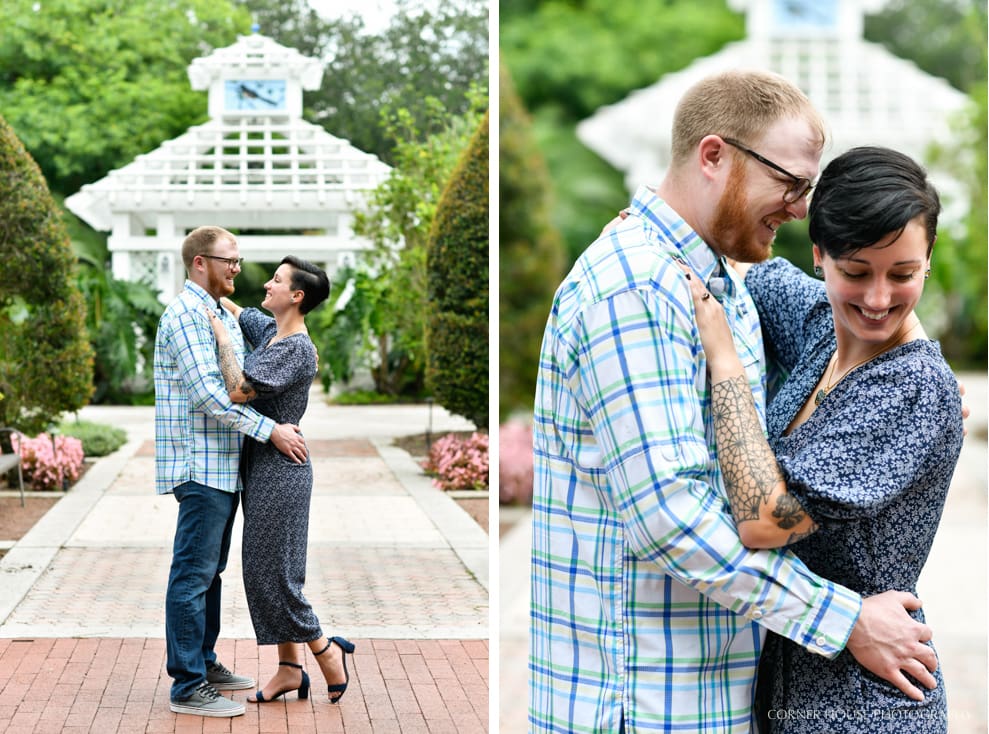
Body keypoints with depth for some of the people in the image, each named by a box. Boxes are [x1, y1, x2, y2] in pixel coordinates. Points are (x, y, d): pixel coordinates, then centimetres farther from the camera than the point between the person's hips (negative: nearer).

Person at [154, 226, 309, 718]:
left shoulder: (218, 315, 18)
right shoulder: (186, 314, -14)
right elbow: (209, 393, -22)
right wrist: (270, 431, -20)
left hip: (223, 466, 10)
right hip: (200, 465, -10)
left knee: (209, 571, 16)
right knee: (193, 575, -6)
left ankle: (205, 664, 26)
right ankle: (188, 687, -3)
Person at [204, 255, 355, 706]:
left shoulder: (296, 349, -19)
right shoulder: (269, 331, 8)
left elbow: (237, 391, -26)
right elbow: (234, 310, 29)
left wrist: (222, 337, -18)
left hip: (279, 468, -9)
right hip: (260, 465, 9)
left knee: (271, 572, -4)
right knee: (267, 571, 12)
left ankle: (328, 653, 11)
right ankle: (289, 668, 18)